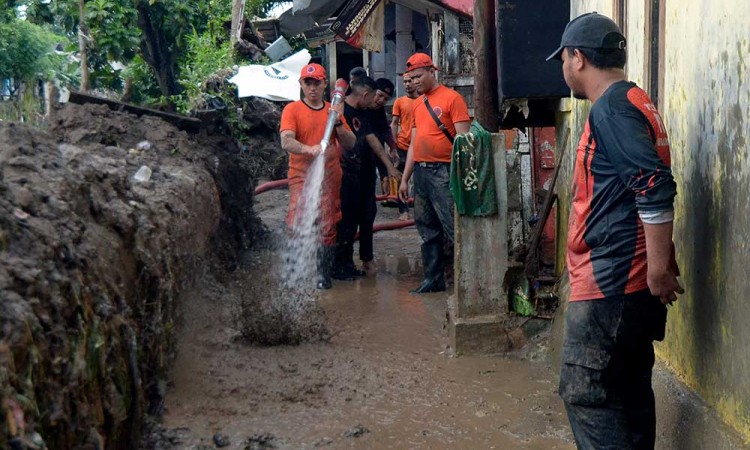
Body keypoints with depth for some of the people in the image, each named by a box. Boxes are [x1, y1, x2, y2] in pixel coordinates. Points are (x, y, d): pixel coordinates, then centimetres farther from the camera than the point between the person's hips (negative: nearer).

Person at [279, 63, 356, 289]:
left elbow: (350, 144, 9)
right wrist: (309, 149, -33)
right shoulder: (292, 110, 1)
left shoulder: (333, 111, 12)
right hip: (301, 177, -3)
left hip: (330, 178, 3)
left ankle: (323, 274, 11)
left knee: (328, 228, 2)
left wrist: (338, 122, -8)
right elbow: (286, 142, -14)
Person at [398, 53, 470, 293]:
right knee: (428, 230, 10)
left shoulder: (452, 98, -5)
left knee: (453, 227, -9)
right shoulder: (417, 104, 17)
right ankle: (433, 279, 17)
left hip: (443, 171, -7)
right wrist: (404, 178, 19)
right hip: (420, 172, 7)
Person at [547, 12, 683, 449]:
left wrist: (659, 268, -21)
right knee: (629, 388, 16)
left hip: (609, 283, -10)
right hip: (631, 281, 10)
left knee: (585, 392, -5)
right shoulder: (629, 102, 16)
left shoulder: (612, 109, -16)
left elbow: (656, 190, -24)